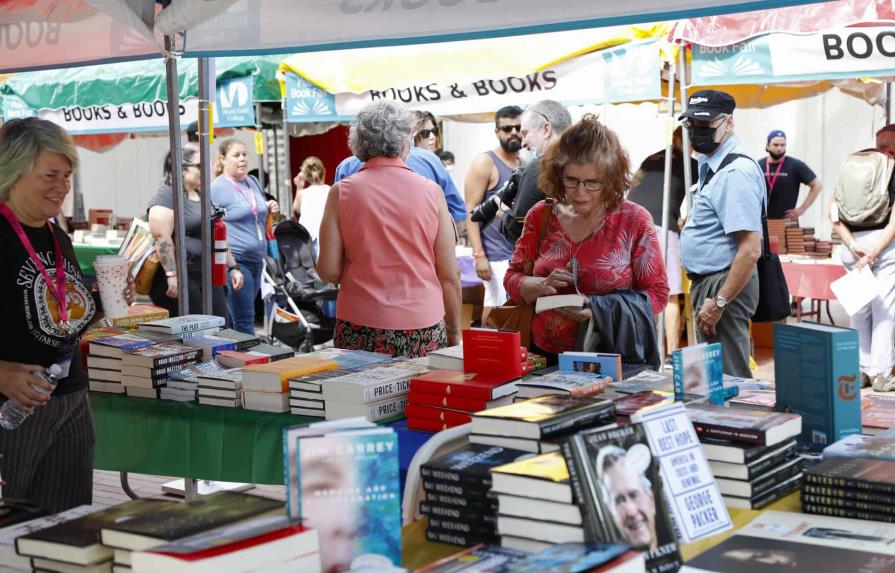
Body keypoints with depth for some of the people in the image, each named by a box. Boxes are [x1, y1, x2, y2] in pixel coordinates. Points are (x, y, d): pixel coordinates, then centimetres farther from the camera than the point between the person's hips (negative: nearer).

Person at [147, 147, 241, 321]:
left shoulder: (202, 197, 19)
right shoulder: (166, 196, -9)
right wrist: (171, 275, -27)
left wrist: (233, 267, 19)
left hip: (208, 276, 9)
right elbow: (162, 237, -19)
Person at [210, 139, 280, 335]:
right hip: (235, 260, -8)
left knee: (245, 316, 13)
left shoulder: (252, 183, 15)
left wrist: (270, 210, 6)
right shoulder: (217, 188, -7)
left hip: (257, 260, 8)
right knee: (244, 320, -9)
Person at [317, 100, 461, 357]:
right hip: (424, 327, 0)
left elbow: (328, 271, -2)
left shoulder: (341, 192, -1)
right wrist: (455, 333, 12)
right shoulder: (431, 192, 0)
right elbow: (450, 276, 1)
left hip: (360, 329, 0)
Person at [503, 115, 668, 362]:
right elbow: (512, 279, 13)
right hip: (544, 357, 3)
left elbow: (657, 293, 1)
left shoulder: (634, 221, 0)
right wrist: (542, 286, -9)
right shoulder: (540, 216, 7)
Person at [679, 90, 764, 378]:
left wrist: (719, 302, -24)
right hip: (705, 282, 11)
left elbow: (750, 249, -25)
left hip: (725, 284, -11)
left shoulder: (736, 172, -19)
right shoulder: (710, 165, 13)